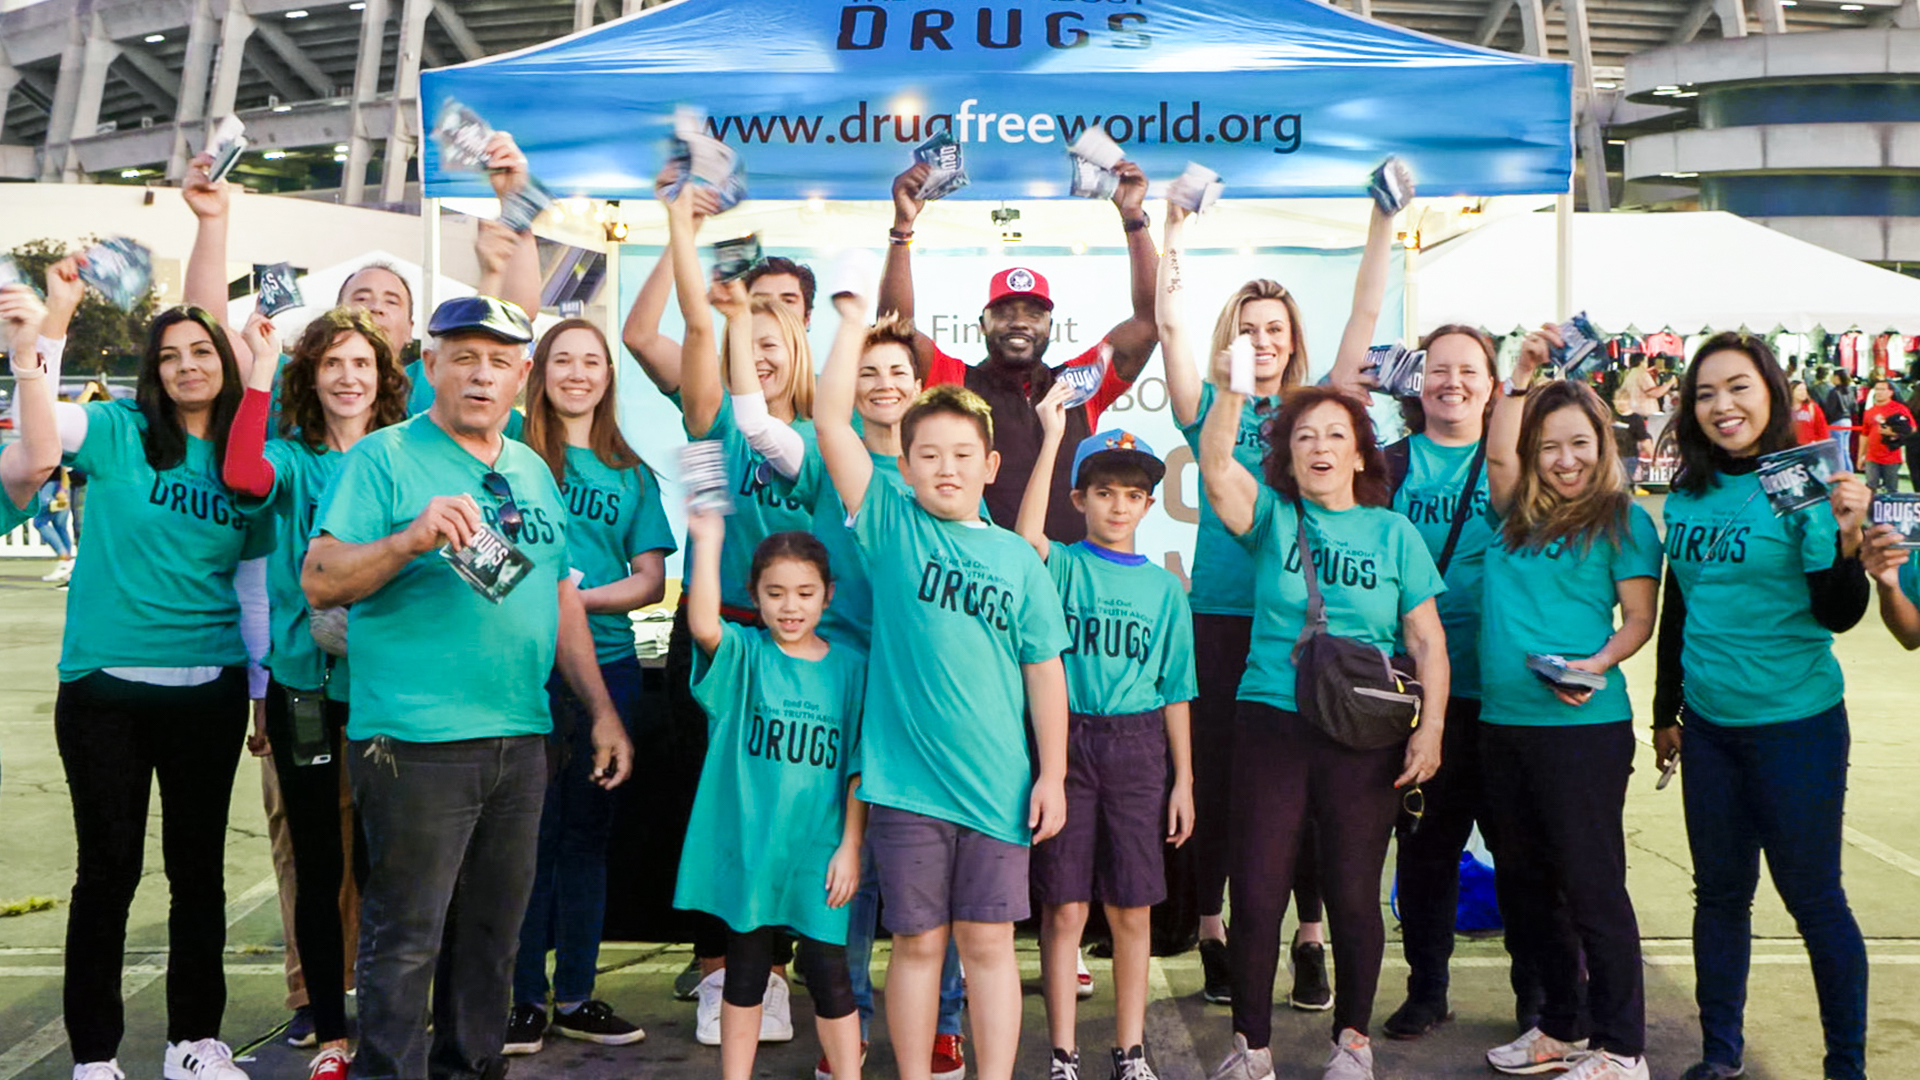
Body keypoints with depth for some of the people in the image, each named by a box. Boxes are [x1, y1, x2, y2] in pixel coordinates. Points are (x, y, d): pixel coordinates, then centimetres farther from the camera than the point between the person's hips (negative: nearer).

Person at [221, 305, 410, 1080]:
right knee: (316, 865, 8)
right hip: (303, 680, 0)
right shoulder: (293, 461, 1)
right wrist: (260, 373, -20)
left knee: (380, 859, 5)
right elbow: (243, 475, -22)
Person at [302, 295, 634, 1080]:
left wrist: (602, 711, 15)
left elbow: (561, 597, 19)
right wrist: (411, 538, -28)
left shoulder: (533, 472, 15)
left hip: (520, 735, 6)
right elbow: (319, 579, -12)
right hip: (416, 741, -6)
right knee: (406, 936, -1)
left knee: (492, 929, 16)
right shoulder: (385, 458, -4)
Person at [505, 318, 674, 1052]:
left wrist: (584, 597, -11)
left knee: (586, 834, 9)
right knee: (529, 832, 0)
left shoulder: (632, 474, 10)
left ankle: (577, 995, 20)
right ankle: (525, 996, 13)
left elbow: (652, 580, 6)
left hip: (606, 664, 3)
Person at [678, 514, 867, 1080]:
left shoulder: (850, 667, 1)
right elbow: (703, 625, -26)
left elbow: (859, 767, 3)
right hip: (746, 845, 0)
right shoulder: (743, 655, -2)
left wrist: (850, 846, -2)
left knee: (828, 975, 5)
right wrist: (707, 542, -30)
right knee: (744, 972, 13)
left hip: (818, 852, 0)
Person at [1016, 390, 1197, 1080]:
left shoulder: (1164, 587, 9)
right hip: (1065, 739, -2)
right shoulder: (1062, 566, 2)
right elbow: (1026, 535, -22)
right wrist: (1051, 436, -23)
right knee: (1064, 908, 2)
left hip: (1137, 745, 2)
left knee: (1130, 911, 8)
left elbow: (1174, 688, 10)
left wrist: (1183, 779, 7)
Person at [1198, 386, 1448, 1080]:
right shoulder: (1272, 516, 6)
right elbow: (1214, 464, -13)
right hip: (1272, 726, 0)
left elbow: (1426, 639, 6)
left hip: (1365, 738, 0)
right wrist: (1230, 389, -26)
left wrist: (1431, 728, -2)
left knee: (1354, 894, 7)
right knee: (1256, 893, 2)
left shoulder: (1393, 533, 7)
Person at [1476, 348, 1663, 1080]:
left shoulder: (1622, 519, -1)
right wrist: (1522, 372, 1)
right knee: (1524, 886, 14)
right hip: (1503, 722, 6)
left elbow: (1639, 618, -4)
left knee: (1591, 887, -2)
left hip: (1584, 725, -6)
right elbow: (1498, 454, -1)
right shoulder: (1518, 515, 12)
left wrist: (1597, 664, -21)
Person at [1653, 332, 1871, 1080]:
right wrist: (1665, 710, 19)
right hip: (1709, 725, 5)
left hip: (1795, 723, -5)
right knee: (1719, 892, 13)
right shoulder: (1687, 497, 5)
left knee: (1813, 896, 3)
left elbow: (1838, 614, -15)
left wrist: (1845, 537, -31)